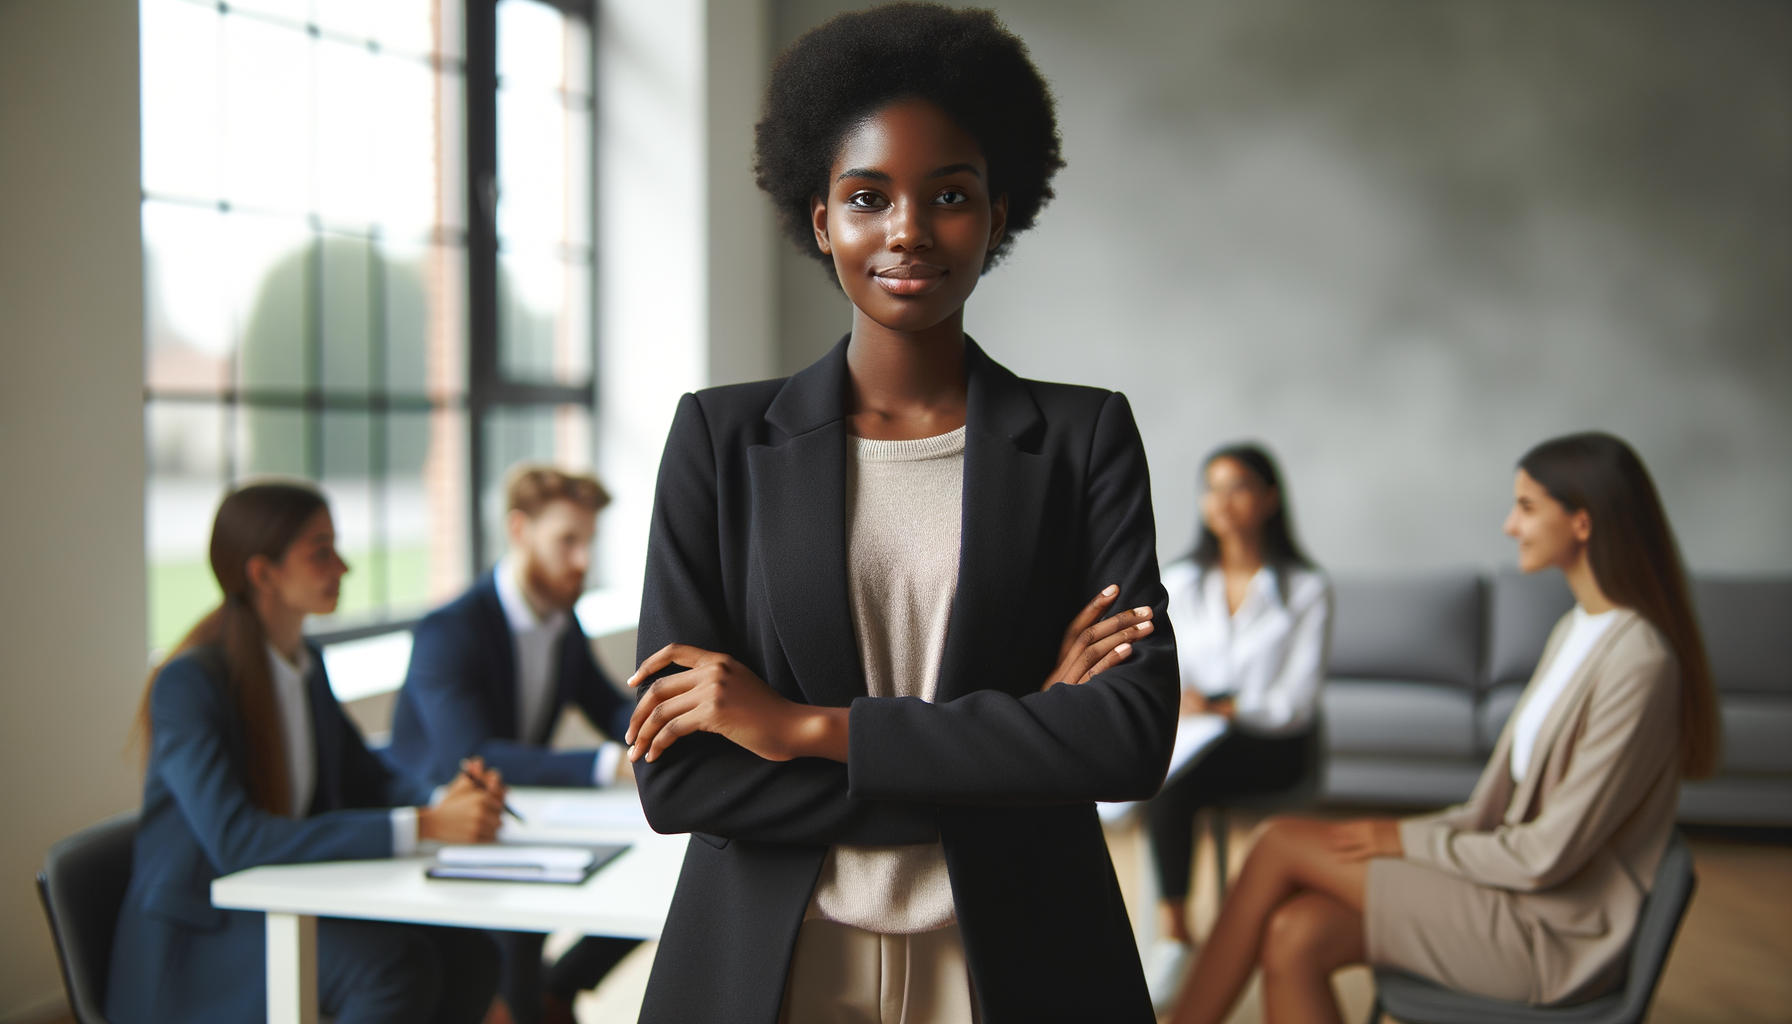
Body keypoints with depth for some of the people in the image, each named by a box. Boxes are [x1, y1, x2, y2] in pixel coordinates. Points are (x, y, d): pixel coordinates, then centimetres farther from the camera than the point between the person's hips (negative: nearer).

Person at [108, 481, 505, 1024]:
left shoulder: (306, 663, 9)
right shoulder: (189, 683, -18)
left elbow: (368, 780, 12)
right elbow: (235, 840, -30)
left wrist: (445, 801, -13)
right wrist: (421, 827, -35)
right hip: (192, 938, -7)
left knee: (470, 955, -16)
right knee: (396, 964, -31)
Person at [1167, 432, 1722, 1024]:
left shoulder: (1637, 661, -20)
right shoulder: (1577, 629, 11)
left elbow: (1549, 855, -20)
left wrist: (1409, 840, -10)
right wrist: (1418, 832, 1)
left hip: (1557, 934, -8)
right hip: (1517, 886, 8)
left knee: (1283, 845, -11)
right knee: (1294, 936, -13)